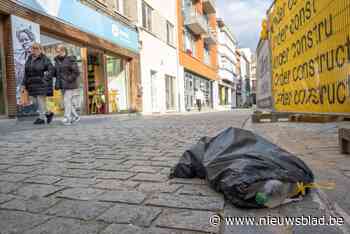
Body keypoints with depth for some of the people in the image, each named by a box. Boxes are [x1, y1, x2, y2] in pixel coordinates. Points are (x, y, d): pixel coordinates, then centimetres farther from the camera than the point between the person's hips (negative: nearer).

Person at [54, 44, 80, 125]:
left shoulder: (70, 59, -8)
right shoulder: (57, 61, 13)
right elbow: (56, 72, 20)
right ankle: (75, 116, 18)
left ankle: (67, 119, -4)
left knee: (67, 101, -9)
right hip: (62, 85, 7)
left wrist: (69, 79, -16)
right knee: (66, 101, 7)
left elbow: (76, 72, -13)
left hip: (70, 85, -7)